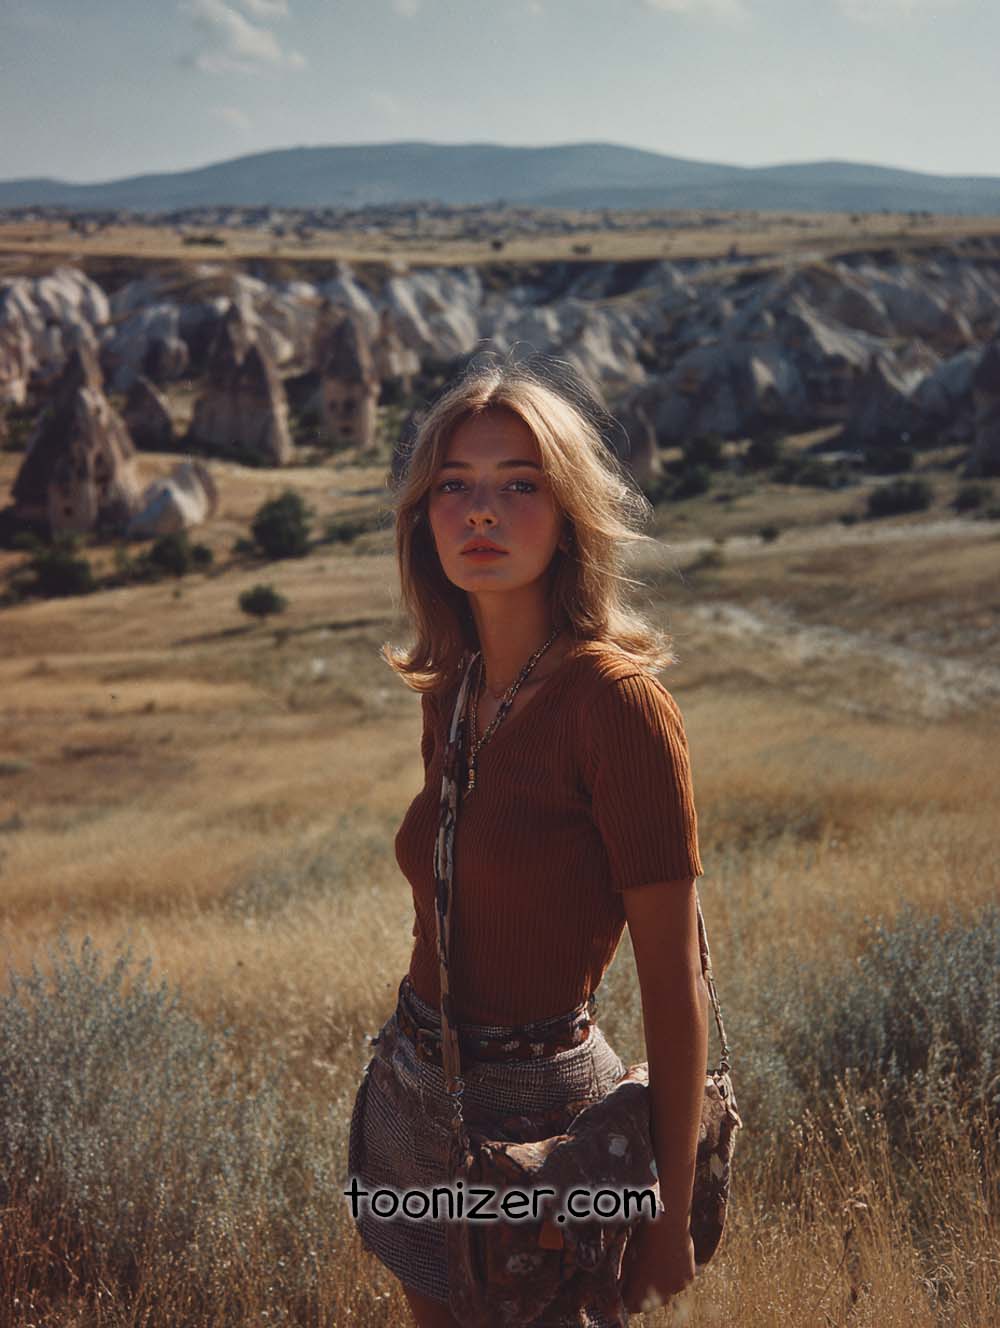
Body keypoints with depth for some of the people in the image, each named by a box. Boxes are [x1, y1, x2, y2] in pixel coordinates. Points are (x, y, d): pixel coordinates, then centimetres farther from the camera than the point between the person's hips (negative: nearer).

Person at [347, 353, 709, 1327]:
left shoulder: (616, 701, -19)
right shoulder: (450, 693, 2)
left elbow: (675, 983, -16)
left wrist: (668, 1218, -12)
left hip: (535, 1104, -7)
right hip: (412, 1095, 7)